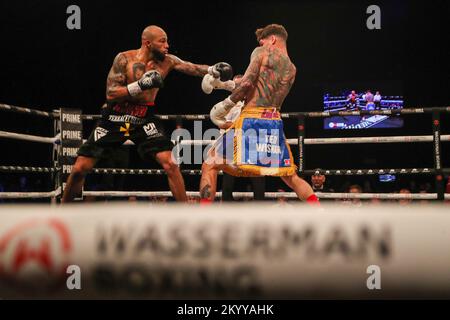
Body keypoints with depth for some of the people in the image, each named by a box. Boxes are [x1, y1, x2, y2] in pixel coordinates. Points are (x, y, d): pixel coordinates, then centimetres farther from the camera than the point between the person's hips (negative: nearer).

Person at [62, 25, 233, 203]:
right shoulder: (124, 59, -12)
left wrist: (212, 70, -31)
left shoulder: (167, 61, -3)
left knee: (170, 163, -14)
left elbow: (193, 68, -12)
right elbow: (110, 94, -17)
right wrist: (140, 85, -27)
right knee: (79, 169, -1)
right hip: (115, 117, -2)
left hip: (144, 119, 2)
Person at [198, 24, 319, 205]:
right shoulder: (292, 69, 21)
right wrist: (229, 84, 24)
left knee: (209, 166, 4)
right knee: (291, 177, 20)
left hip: (251, 120, -6)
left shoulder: (262, 53, 3)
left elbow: (247, 83, -11)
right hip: (275, 123, 6)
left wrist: (226, 104, 0)